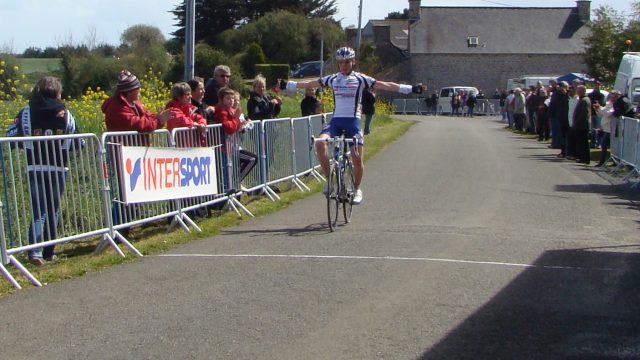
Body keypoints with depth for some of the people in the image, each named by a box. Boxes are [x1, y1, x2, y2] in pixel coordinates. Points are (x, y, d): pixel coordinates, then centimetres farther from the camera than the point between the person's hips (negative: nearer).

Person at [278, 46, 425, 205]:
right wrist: (287, 85, 17)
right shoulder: (332, 79, 11)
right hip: (335, 120, 2)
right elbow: (310, 83, 18)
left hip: (353, 120, -2)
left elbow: (385, 85, -1)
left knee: (357, 158, -9)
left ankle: (357, 188, 17)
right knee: (320, 143, -26)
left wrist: (412, 89, -8)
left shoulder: (360, 79, 3)